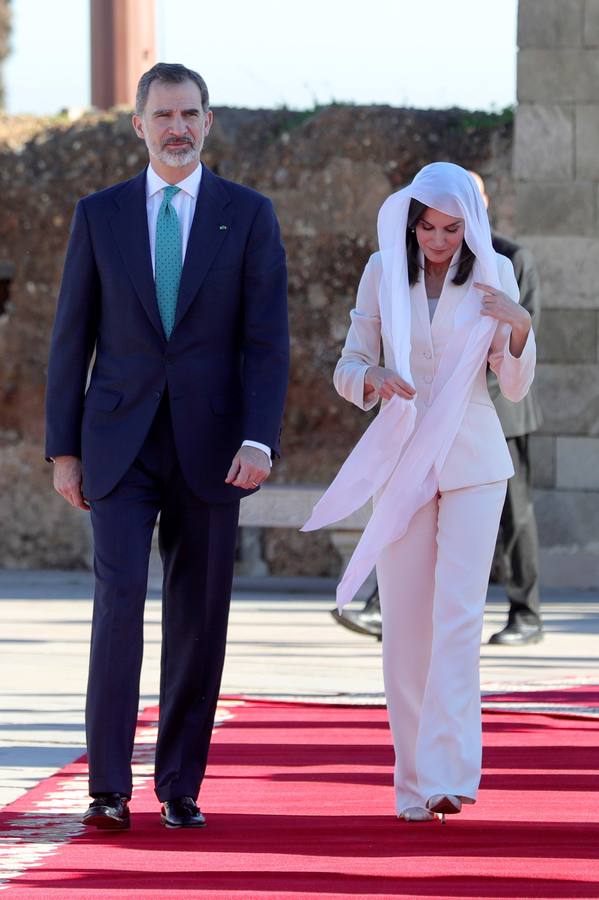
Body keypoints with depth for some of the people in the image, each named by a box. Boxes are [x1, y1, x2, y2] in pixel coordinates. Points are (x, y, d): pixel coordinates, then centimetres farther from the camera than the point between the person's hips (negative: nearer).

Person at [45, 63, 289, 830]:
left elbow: (266, 340, -3)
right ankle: (109, 788, -12)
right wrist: (62, 450, 1)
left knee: (199, 619, 3)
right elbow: (72, 338, 7)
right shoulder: (99, 215, 5)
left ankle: (180, 787, 13)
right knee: (118, 602, -13)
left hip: (208, 447, 0)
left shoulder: (248, 215, 2)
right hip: (120, 448, 0)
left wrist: (259, 442, -15)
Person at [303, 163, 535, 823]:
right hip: (400, 462, 1)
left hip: (472, 463, -1)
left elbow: (515, 388, 4)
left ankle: (446, 775, -18)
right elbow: (349, 368, 4)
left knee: (458, 614, -13)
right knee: (405, 622, -1)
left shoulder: (493, 275, 1)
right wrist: (374, 382, -18)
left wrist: (520, 328, -14)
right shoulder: (383, 272, 2)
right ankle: (412, 783, 6)